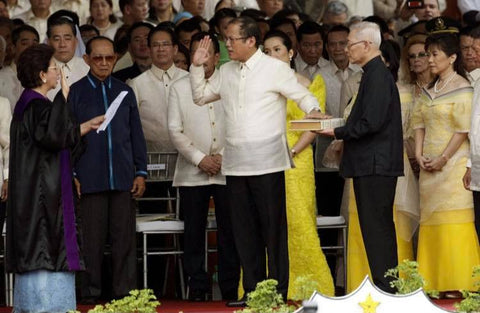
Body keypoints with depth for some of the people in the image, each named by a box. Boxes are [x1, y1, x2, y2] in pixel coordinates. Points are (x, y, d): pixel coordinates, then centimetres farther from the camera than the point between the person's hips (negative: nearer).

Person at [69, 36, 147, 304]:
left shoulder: (125, 92, 14)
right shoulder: (76, 93, 6)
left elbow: (137, 135, 15)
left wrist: (141, 172, 8)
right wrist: (71, 175, -3)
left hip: (123, 178, 2)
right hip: (90, 178, -2)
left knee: (125, 237, 1)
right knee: (93, 238, -1)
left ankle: (126, 291, 5)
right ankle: (91, 292, 5)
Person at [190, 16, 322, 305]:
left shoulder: (276, 69, -3)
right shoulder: (227, 72, 14)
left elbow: (304, 97, -3)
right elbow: (201, 97, 25)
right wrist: (197, 67, 13)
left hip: (266, 162, -6)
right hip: (235, 162, 6)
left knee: (273, 228, -3)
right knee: (244, 230, 8)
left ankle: (278, 290, 0)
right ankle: (252, 290, 13)